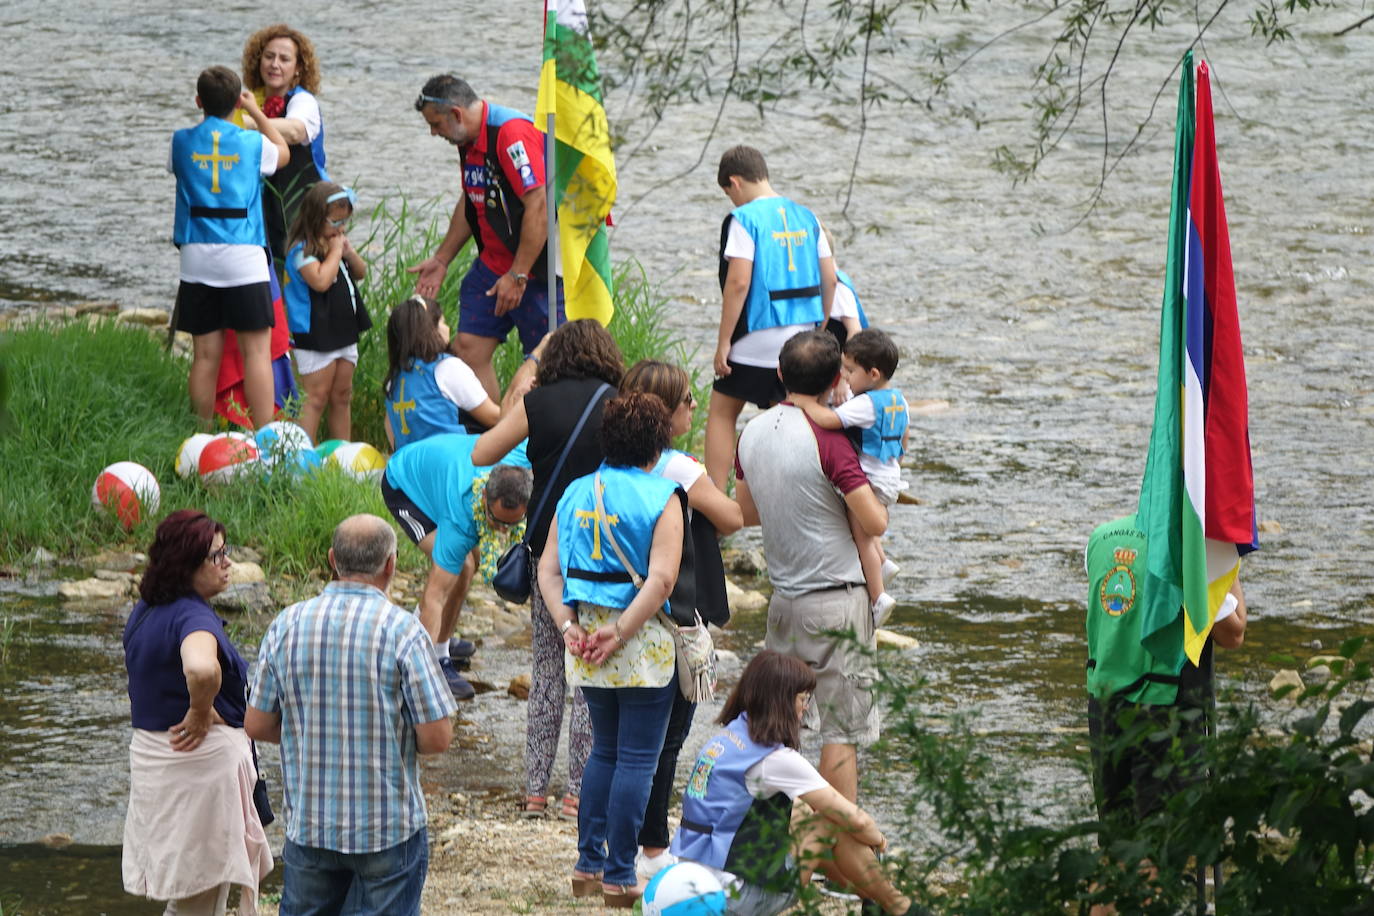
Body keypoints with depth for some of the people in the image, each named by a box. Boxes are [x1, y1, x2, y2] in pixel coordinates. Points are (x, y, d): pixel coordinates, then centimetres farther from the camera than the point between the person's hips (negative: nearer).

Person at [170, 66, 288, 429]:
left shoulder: (183, 141, 3)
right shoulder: (252, 143, 1)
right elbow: (283, 153, 23)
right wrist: (256, 112, 33)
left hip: (197, 258, 2)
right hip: (244, 257, -2)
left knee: (206, 353, 5)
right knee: (256, 349, -1)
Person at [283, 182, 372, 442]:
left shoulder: (337, 242, 10)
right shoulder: (302, 250, -17)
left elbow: (360, 273, 18)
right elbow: (320, 280, -31)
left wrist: (350, 252, -2)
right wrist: (335, 252, -18)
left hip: (344, 331, 9)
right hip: (316, 336, -9)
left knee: (342, 397, 14)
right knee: (317, 398, -8)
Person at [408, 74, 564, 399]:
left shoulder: (512, 133, -21)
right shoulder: (469, 141, 10)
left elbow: (539, 206, -25)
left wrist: (518, 276, -23)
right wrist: (441, 259, 26)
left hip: (537, 270, -9)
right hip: (493, 263, 9)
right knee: (468, 348, 1)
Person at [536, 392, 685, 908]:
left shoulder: (575, 494, 7)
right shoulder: (661, 497, -10)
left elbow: (548, 569, 3)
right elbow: (661, 579, -19)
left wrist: (568, 624, -3)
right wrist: (620, 634, -16)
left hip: (587, 639, 6)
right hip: (643, 648, -6)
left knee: (604, 749, 20)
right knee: (637, 759, 2)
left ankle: (588, 865, 21)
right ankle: (620, 877, 3)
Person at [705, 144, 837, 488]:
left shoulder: (744, 219, -10)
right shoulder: (806, 218, 9)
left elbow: (738, 283, -16)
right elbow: (829, 278, 9)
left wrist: (724, 341, -11)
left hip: (757, 338, -6)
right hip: (802, 339, 6)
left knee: (721, 413, 7)